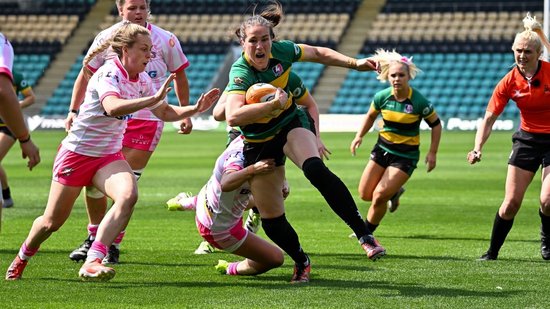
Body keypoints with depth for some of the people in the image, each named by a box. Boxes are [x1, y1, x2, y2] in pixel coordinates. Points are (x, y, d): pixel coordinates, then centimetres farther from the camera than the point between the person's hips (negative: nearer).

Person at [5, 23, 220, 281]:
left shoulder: (142, 80, 2)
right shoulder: (109, 74, -21)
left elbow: (166, 112, 14)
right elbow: (112, 107, -42)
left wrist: (195, 109, -3)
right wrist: (153, 98, -48)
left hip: (109, 156, 6)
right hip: (77, 152, -6)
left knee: (128, 196, -27)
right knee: (52, 221, 4)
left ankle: (92, 262, -30)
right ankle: (22, 257, 36)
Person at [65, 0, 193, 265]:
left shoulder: (166, 40, -1)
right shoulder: (106, 38, 1)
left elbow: (179, 75, 11)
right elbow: (86, 74, 10)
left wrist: (185, 114, 10)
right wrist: (73, 110, 3)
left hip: (147, 120, -2)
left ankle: (113, 245, 3)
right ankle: (94, 237, 23)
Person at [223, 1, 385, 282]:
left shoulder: (280, 51, -14)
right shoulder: (241, 72, -27)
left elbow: (318, 53, 8)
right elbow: (233, 116, -45)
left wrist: (355, 63, 2)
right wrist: (274, 104, -46)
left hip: (292, 124, 1)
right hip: (258, 142, -1)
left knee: (315, 169, -32)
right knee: (270, 216, 2)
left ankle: (364, 234, -34)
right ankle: (301, 262, 30)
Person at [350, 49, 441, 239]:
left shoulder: (419, 102, -19)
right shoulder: (382, 97, -9)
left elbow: (436, 124, -5)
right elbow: (370, 117, 11)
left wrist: (432, 153, -10)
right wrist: (359, 136, -2)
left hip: (406, 155, -4)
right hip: (382, 148, 5)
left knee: (379, 196, -13)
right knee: (365, 194, 7)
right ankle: (394, 193, 38)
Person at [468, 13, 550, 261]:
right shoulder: (509, 82, -9)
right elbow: (489, 118, -6)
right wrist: (478, 148, -19)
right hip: (526, 139, 2)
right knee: (511, 202, -3)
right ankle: (492, 251, 14)